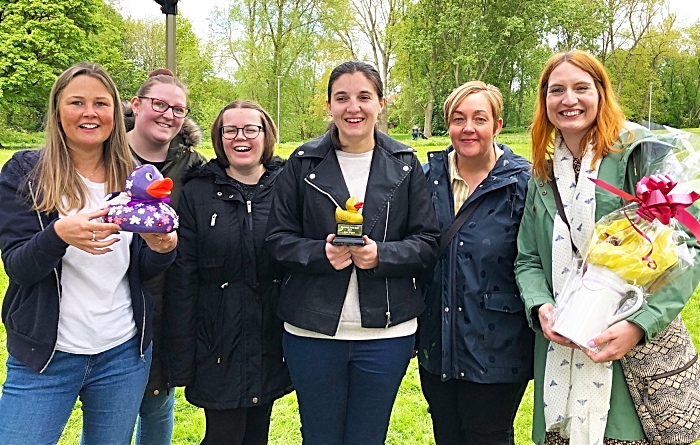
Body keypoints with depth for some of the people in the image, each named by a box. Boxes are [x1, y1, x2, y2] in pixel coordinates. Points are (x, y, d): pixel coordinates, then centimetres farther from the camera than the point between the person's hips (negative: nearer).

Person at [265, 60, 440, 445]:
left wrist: (381, 254, -17)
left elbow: (427, 241, 1)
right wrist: (321, 253, -18)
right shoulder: (303, 163, 1)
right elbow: (278, 238, 1)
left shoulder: (404, 165, 3)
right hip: (312, 330, 0)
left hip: (386, 332, 0)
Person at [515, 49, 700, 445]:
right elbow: (527, 259, 12)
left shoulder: (642, 153, -4)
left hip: (638, 350, -4)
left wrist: (640, 324, -19)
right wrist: (540, 307, -7)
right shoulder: (544, 172, 12)